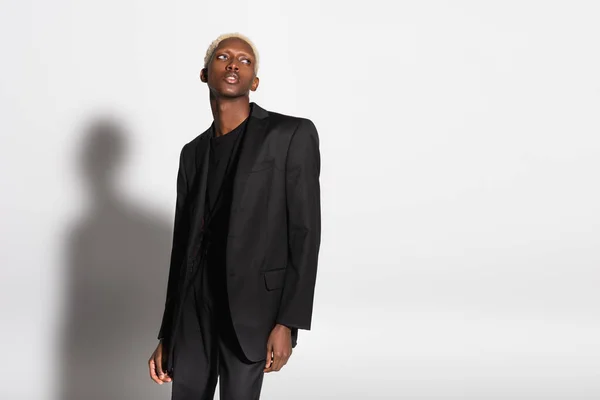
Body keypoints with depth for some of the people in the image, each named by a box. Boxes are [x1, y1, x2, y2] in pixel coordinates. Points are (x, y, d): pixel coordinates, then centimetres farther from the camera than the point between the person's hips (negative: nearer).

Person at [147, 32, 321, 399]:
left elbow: (305, 234, -8)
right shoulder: (194, 152, 12)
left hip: (252, 302, -5)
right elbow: (183, 245, 13)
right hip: (195, 301, 5)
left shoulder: (292, 134, -5)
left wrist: (288, 323, -14)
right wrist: (166, 335, 10)